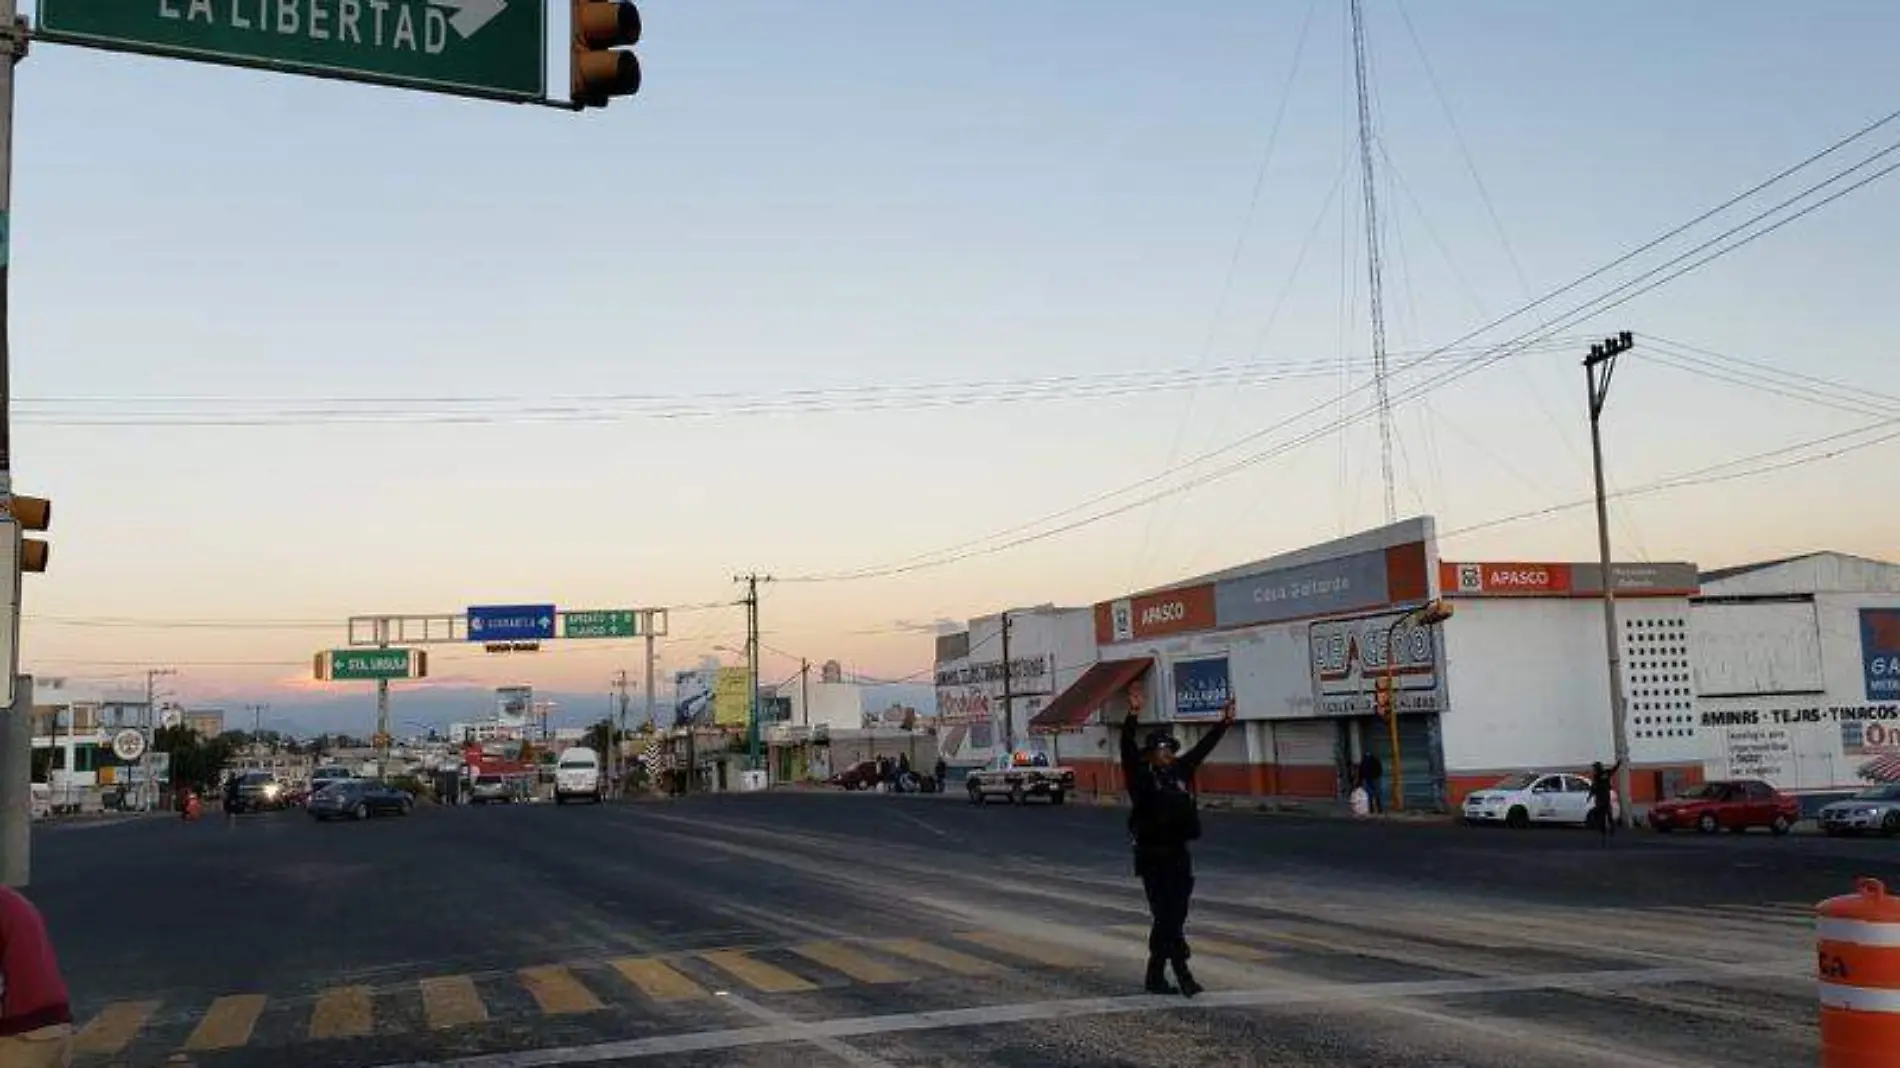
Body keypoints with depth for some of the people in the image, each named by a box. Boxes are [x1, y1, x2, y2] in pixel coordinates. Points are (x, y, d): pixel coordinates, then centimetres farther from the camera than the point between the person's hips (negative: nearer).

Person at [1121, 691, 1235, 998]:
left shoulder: (1180, 771, 12)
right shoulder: (1141, 775, -4)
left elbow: (1203, 748, 20)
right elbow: (1127, 748, -18)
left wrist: (1224, 722, 21)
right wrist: (1133, 715, -30)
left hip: (1178, 854, 6)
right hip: (1153, 856, -6)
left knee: (1174, 916, 9)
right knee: (1166, 917, -7)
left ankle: (1155, 976, 18)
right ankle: (1182, 974, -8)